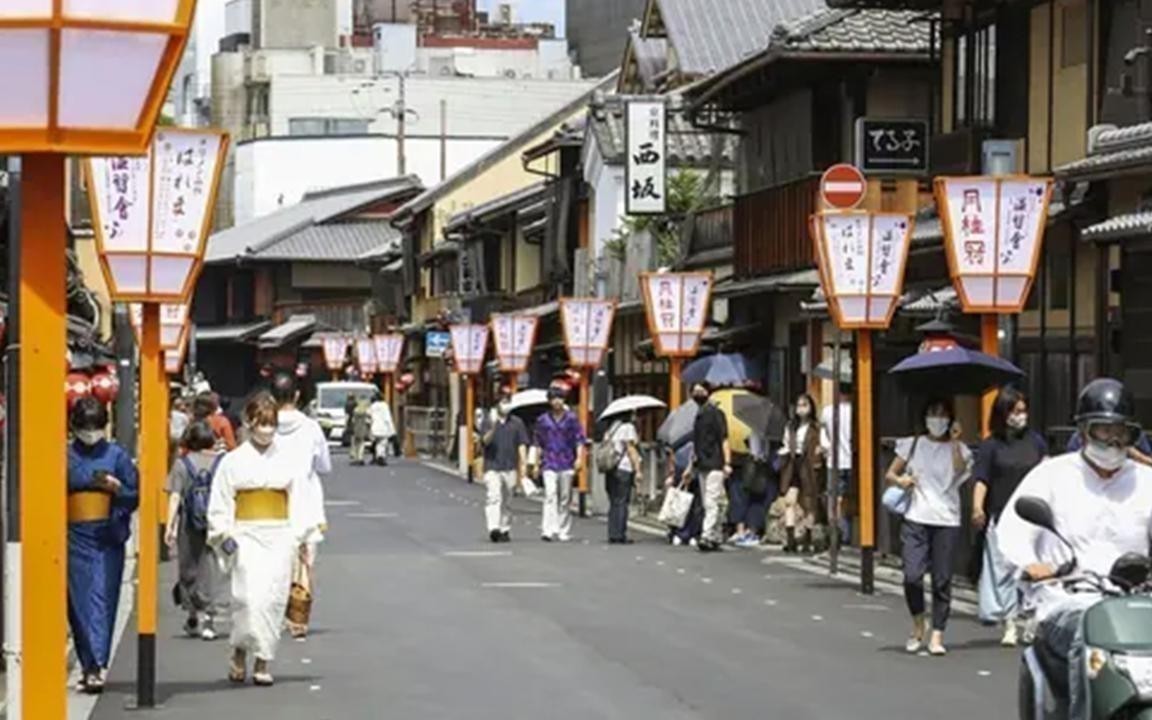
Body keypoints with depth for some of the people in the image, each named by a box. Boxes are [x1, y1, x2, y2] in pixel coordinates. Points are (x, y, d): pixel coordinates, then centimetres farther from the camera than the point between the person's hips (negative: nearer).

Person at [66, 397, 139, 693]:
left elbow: (135, 496, 6)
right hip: (75, 538, 1)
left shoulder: (116, 455, 5)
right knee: (81, 600, 1)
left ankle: (95, 665, -12)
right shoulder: (65, 457, 7)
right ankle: (92, 665, 9)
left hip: (108, 537, -1)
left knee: (102, 599, -8)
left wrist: (117, 488, -13)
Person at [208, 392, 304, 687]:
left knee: (273, 597, 0)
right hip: (246, 536, -2)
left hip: (279, 535, 2)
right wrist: (224, 535, -5)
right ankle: (240, 651, 5)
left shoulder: (288, 461, 7)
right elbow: (219, 504, 5)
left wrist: (300, 535, 1)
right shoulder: (233, 461, 3)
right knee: (250, 594, -14)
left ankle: (263, 662, 9)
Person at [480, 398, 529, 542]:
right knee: (494, 498, -16)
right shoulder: (488, 422, 6)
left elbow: (522, 445, 7)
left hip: (510, 468, 2)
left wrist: (523, 464, -2)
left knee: (506, 501, 8)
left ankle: (505, 530, 15)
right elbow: (485, 441, -5)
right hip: (492, 467, -2)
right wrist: (492, 429, -23)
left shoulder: (517, 423, 10)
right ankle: (493, 528, -27)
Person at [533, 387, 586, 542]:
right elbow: (537, 443, 15)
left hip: (567, 464, 0)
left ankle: (564, 532, 15)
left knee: (565, 499, 6)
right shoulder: (543, 420, 8)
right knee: (550, 495, -16)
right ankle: (548, 530, -24)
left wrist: (579, 458, -9)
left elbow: (579, 439, 3)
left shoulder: (571, 418, 5)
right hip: (549, 464, 0)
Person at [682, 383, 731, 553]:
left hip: (714, 466, -8)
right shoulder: (698, 416, 18)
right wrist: (690, 467, 23)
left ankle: (707, 537, -20)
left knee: (712, 503, -14)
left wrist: (727, 463, -18)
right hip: (701, 467, 8)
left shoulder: (715, 413, -5)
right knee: (709, 505, 8)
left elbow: (724, 440, -10)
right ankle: (716, 538, 12)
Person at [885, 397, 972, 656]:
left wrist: (954, 441, -11)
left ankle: (937, 635, 6)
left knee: (942, 581, -1)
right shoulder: (913, 445, 10)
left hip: (947, 521, 0)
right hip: (916, 519, 0)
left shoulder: (956, 448, 8)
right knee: (912, 577, -12)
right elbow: (890, 474, 14)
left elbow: (960, 470, -12)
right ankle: (919, 624, 12)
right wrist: (900, 480, -7)